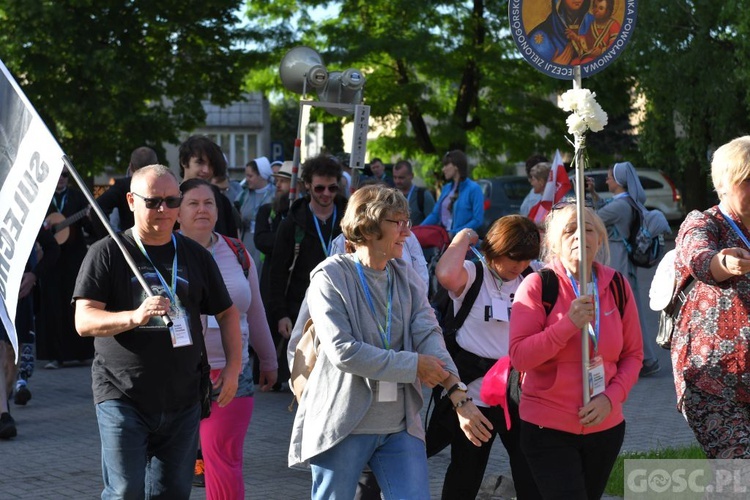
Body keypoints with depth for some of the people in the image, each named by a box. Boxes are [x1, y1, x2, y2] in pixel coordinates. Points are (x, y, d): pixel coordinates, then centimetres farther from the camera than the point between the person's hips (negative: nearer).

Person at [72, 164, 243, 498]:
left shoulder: (195, 255, 11)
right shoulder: (108, 253, -2)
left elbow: (227, 313, 19)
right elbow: (84, 321, -12)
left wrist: (233, 366, 4)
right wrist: (134, 316, -29)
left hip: (182, 401, 4)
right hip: (123, 397, -4)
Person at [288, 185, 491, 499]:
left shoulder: (406, 278, 9)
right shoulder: (331, 277, -8)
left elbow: (429, 335, -5)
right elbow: (343, 351, -19)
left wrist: (460, 398, -19)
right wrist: (414, 365, -17)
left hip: (400, 425, 5)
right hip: (344, 424, -5)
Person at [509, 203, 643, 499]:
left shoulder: (617, 286, 2)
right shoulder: (538, 286, -9)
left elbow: (633, 354, 6)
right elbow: (519, 358, -15)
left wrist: (612, 397, -10)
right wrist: (569, 324, -24)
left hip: (606, 427, 4)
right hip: (548, 430, -4)